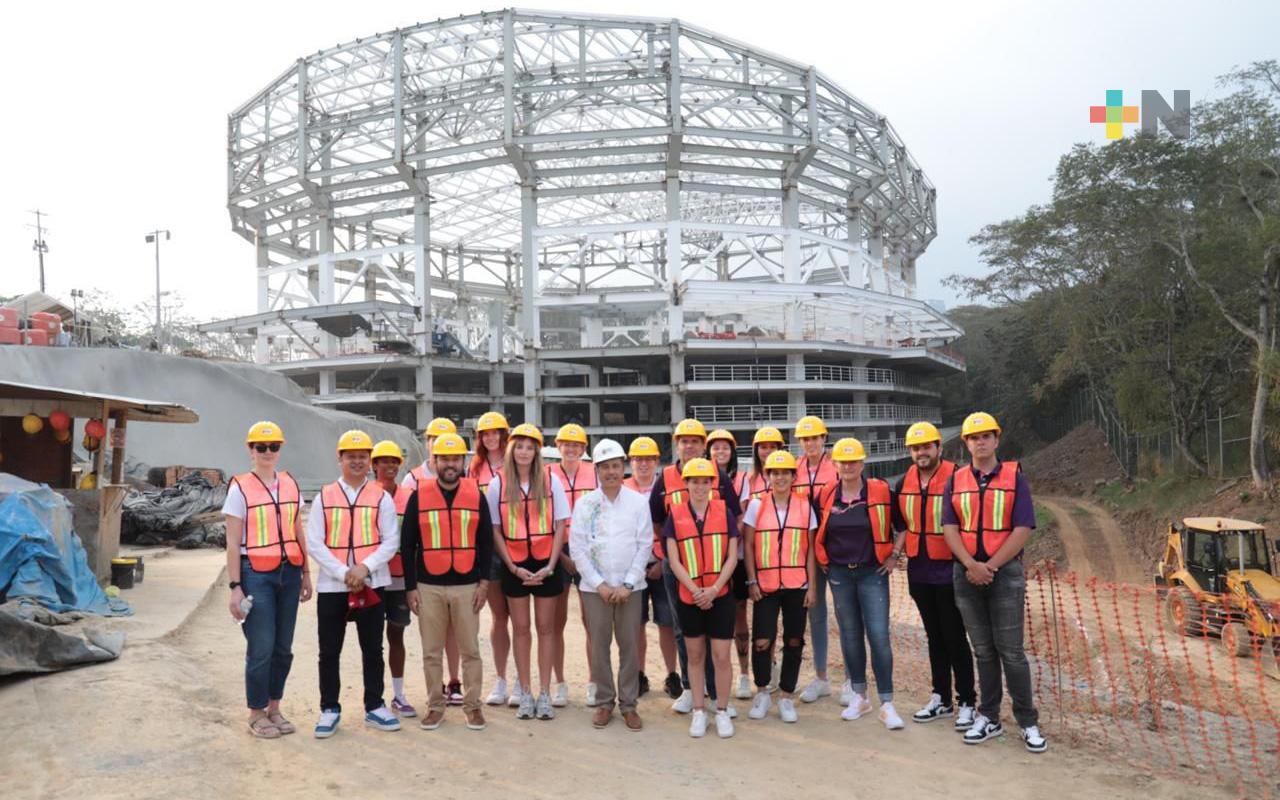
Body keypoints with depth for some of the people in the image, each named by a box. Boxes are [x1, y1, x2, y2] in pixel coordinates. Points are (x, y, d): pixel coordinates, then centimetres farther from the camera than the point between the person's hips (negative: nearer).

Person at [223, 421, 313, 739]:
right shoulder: (240, 488, -4)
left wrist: (305, 573, 13)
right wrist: (235, 587, -10)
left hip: (288, 573, 4)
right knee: (261, 648, -1)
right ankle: (257, 714, 16)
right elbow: (233, 543, -6)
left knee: (283, 647, 10)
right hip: (256, 574, -4)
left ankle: (274, 708, 25)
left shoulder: (290, 484, 9)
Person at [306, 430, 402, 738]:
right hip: (331, 586, 0)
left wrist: (365, 567, -16)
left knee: (372, 650, 9)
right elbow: (314, 543, -2)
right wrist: (343, 573, -13)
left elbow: (391, 541, -2)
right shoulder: (323, 497, 4)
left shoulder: (382, 497, 3)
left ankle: (375, 707, 21)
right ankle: (329, 710, 20)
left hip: (372, 584, 0)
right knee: (329, 652, 7)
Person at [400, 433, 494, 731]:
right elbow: (407, 544, 4)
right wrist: (411, 587, -1)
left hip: (467, 586, 0)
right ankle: (435, 706, 20)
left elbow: (486, 541, 6)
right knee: (431, 651, 8)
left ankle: (472, 705, 17)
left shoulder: (476, 494, 3)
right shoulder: (419, 495, 2)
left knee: (470, 650, 5)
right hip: (429, 587, 0)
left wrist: (484, 582, -2)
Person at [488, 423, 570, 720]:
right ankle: (525, 694, 17)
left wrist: (550, 565, -8)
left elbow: (560, 526, 0)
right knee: (521, 628, 8)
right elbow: (495, 531, 2)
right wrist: (513, 567, -6)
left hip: (545, 563, 0)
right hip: (514, 565, 1)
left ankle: (545, 694, 14)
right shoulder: (497, 484, 0)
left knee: (546, 627, 5)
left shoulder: (551, 481, -2)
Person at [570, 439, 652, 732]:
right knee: (599, 646, 5)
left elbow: (645, 545, 0)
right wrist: (600, 584, -7)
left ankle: (628, 703, 17)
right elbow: (577, 548, -1)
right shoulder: (585, 504, 1)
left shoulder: (638, 502, 1)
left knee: (629, 645, 4)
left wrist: (628, 584, -7)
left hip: (630, 586, 0)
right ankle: (604, 702, 19)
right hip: (594, 587, 0)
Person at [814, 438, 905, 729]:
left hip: (873, 573, -3)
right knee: (850, 636, 10)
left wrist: (895, 555, -1)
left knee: (878, 636, -8)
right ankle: (859, 697, 24)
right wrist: (821, 559, 8)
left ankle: (887, 704, 1)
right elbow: (815, 531, 14)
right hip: (839, 574, 3)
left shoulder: (880, 491, -7)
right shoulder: (825, 495, 0)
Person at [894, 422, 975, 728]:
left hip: (948, 571, -6)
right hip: (919, 572, 6)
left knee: (955, 639, 1)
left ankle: (967, 703, 13)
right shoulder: (904, 483, 6)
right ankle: (941, 699, 26)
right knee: (934, 637, 15)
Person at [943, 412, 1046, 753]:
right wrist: (971, 565, -15)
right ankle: (989, 718, 20)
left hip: (1005, 572, -3)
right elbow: (950, 528, 0)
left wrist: (990, 566, -15)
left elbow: (1022, 530, -8)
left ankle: (1028, 722, 10)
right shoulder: (955, 481, 7)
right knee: (983, 650, 11)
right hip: (966, 574, 3)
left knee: (1010, 650, -1)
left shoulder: (1014, 478, -1)